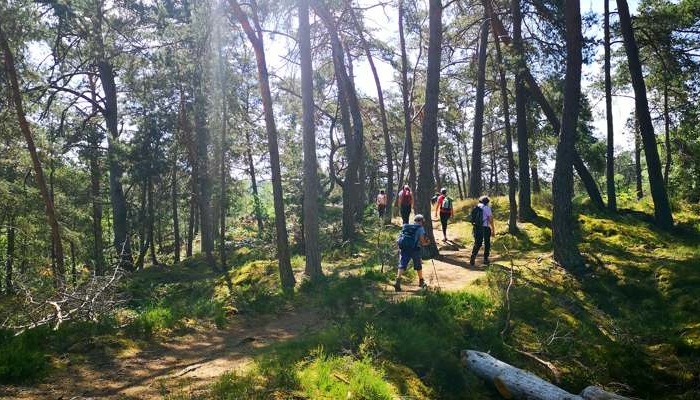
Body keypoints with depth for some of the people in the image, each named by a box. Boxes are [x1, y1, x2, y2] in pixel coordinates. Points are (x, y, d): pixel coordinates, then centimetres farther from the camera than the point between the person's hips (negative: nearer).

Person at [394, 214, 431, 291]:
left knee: (402, 265, -4)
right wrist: (426, 243, 17)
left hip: (403, 248, 3)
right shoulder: (420, 228, 3)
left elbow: (401, 238, 14)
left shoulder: (405, 226, 17)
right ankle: (421, 282, 32)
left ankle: (398, 281, -24)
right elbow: (422, 242, -2)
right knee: (418, 265, 17)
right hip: (414, 249, -3)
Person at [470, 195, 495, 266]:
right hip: (485, 228, -5)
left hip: (476, 228, 5)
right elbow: (490, 219, -10)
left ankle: (472, 258, -3)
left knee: (477, 244, 11)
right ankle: (485, 259, 18)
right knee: (487, 244, 13)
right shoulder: (487, 208, -10)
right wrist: (493, 230, -5)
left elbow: (473, 219, 10)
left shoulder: (475, 208, 6)